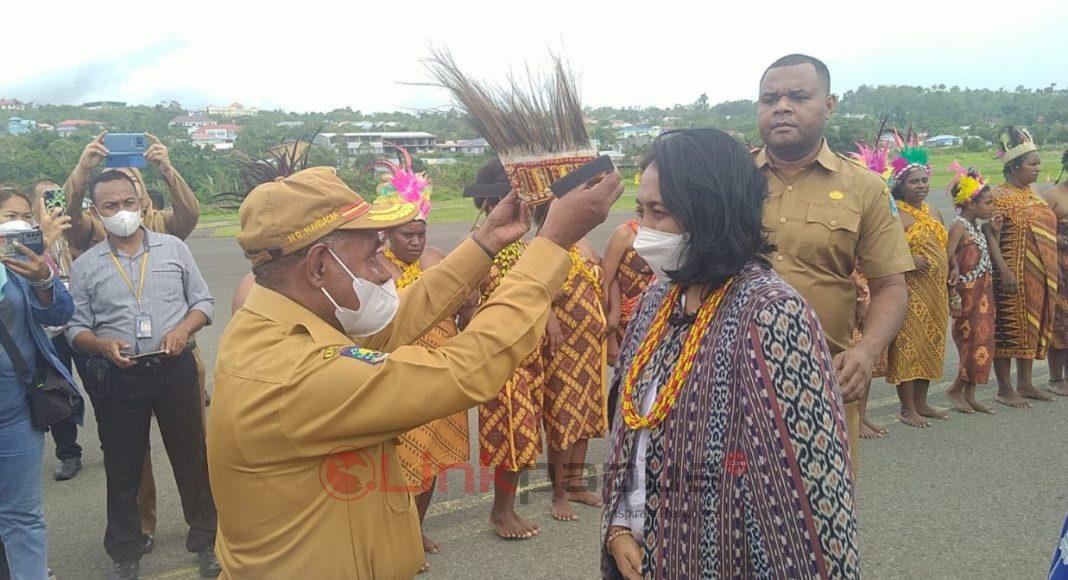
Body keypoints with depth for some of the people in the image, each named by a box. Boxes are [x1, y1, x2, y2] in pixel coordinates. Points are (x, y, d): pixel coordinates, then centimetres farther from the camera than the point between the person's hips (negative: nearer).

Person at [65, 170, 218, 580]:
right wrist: (103, 345, -17)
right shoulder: (85, 266, 3)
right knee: (123, 469, 12)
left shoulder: (174, 248, 3)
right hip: (117, 378, 1)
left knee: (192, 458, 8)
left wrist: (183, 329, -13)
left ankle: (205, 541, 26)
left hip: (175, 368, 0)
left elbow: (203, 302, 6)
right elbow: (77, 329, 4)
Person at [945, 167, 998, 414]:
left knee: (982, 342, 9)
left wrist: (996, 232, 8)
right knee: (974, 342, -6)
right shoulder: (959, 226, -12)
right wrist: (953, 294, -24)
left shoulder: (976, 226, 14)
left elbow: (986, 258, 18)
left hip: (984, 294, 9)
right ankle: (956, 391, 8)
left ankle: (969, 395, 15)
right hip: (968, 294, -9)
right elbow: (947, 259, -21)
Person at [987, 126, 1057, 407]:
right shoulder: (1000, 196, -11)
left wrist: (1053, 267, 18)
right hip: (1015, 275, -8)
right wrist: (1004, 271, -25)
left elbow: (1043, 234, 21)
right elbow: (991, 236, -18)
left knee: (1033, 327, 13)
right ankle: (1005, 389, 6)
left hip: (1041, 277, 9)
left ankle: (1025, 384, 23)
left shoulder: (1032, 194, 15)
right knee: (1009, 328, -2)